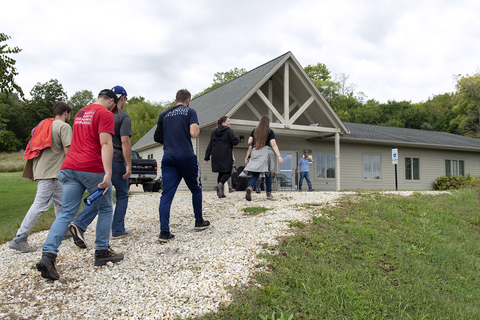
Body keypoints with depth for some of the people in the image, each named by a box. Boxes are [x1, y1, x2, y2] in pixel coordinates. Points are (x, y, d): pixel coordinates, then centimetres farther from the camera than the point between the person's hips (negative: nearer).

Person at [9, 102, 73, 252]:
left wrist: (31, 171, 24)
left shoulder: (44, 124, 17)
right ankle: (19, 239, -7)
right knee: (40, 205, -9)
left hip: (40, 168, 10)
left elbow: (33, 148, 19)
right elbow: (67, 151, -17)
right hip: (50, 172, -10)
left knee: (60, 201, 18)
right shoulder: (64, 126, -8)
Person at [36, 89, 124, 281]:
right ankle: (102, 253, 18)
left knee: (66, 213, 6)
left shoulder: (81, 113, 22)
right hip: (92, 169, -7)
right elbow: (105, 144, -16)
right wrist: (108, 173, -22)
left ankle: (48, 255, -6)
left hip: (68, 167, 7)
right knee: (105, 209, 11)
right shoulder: (106, 114, -4)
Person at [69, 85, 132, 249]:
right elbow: (125, 141, -16)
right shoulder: (123, 117, -7)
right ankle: (118, 230, 16)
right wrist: (129, 165, -16)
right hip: (116, 161, -5)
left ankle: (79, 224, -11)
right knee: (122, 195, 10)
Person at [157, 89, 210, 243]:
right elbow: (193, 133, -11)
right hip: (186, 156, -3)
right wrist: (198, 129, 10)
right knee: (196, 189, 16)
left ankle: (164, 232, -6)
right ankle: (199, 222, 28)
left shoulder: (163, 114, 14)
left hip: (168, 157, 4)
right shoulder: (190, 112, 0)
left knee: (167, 194, 0)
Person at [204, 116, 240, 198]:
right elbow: (234, 141, -6)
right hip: (226, 156, -6)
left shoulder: (214, 132, 15)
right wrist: (238, 140, 17)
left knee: (221, 173, 13)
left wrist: (207, 157, 16)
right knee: (227, 172, 1)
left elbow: (210, 145, 14)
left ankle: (221, 192, 10)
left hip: (216, 156, 6)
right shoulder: (229, 131, -3)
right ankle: (220, 184, -25)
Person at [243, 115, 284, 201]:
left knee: (255, 174, 0)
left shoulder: (254, 131, 14)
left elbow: (249, 143, 7)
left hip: (255, 152, 2)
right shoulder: (270, 131, 5)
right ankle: (269, 193, 15)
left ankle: (249, 187, -28)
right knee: (268, 173, 11)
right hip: (265, 151, -2)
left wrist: (247, 157, 11)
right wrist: (279, 156, -12)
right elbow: (273, 144, -7)